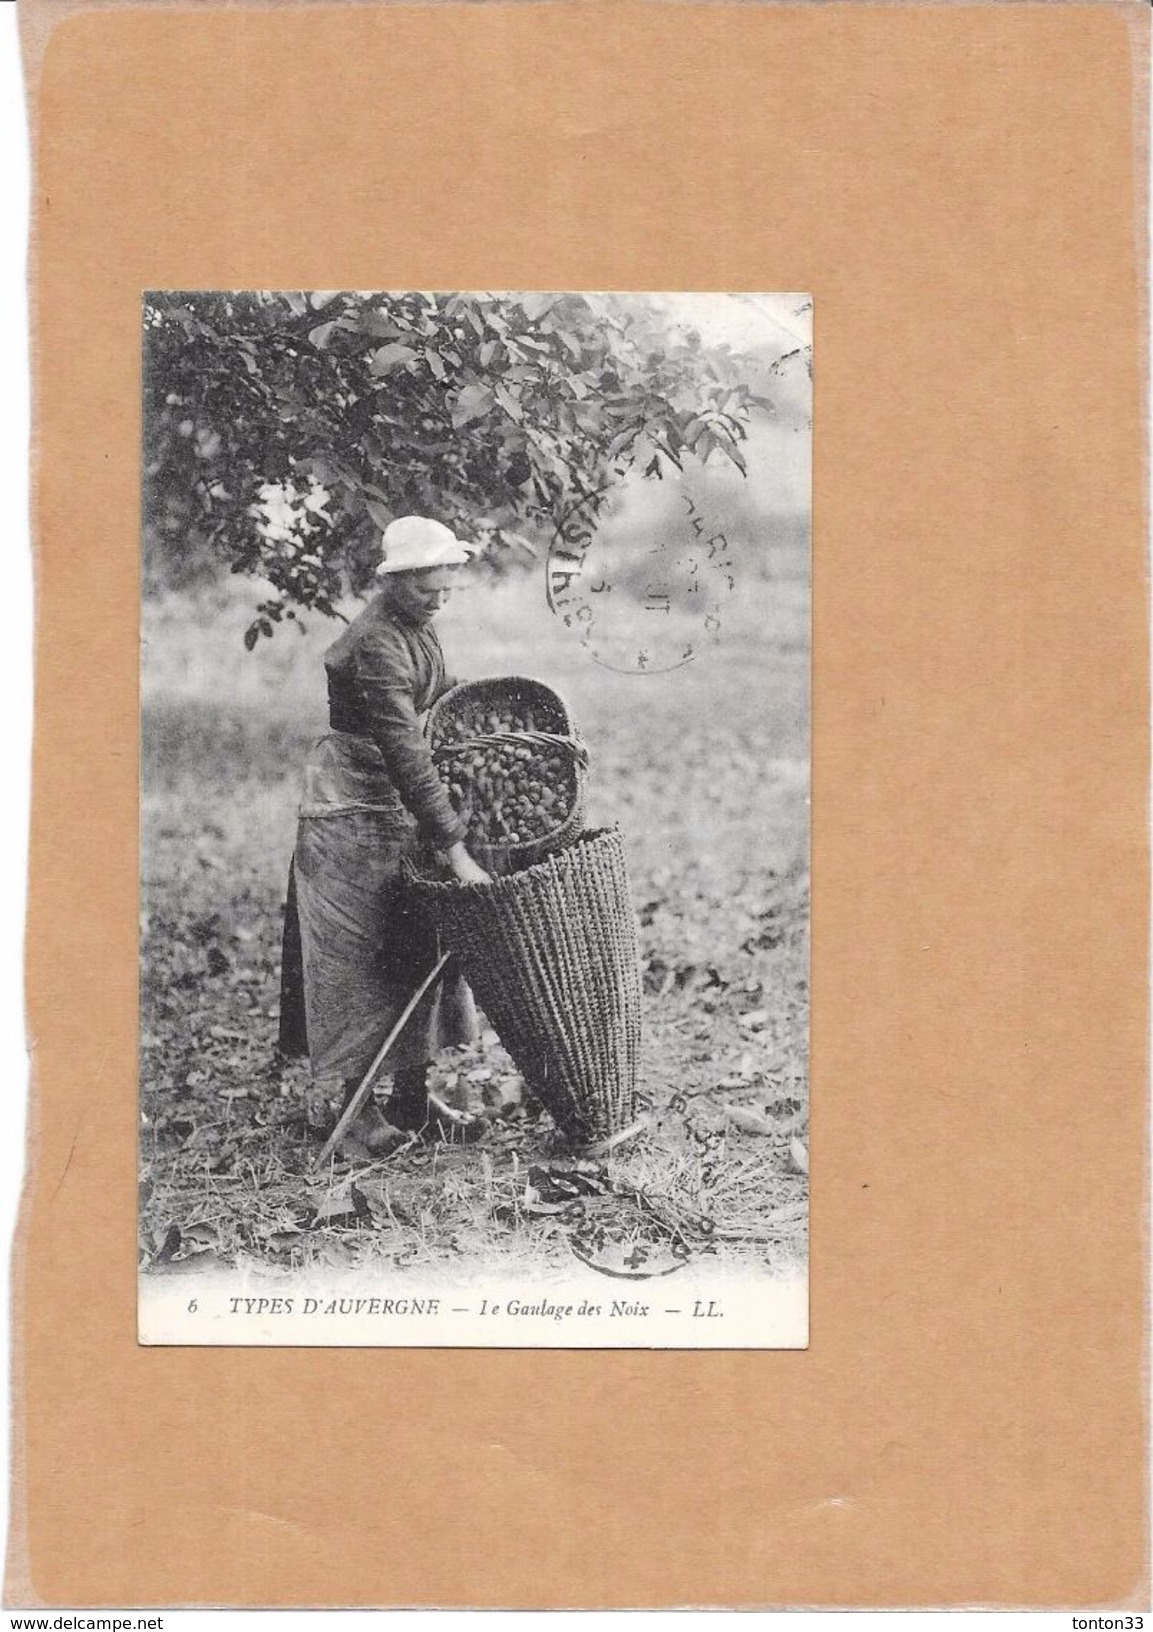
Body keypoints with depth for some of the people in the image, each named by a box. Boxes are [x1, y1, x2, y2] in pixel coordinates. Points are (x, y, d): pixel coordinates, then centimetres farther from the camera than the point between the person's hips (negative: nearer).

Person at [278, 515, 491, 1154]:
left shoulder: (417, 628, 5)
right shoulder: (374, 646, -24)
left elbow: (445, 700, 22)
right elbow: (405, 753, -29)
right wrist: (455, 850, -31)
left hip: (405, 812, 9)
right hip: (354, 818, -9)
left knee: (421, 950, 10)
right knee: (357, 957, -3)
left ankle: (412, 1095, 18)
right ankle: (356, 1102, 5)